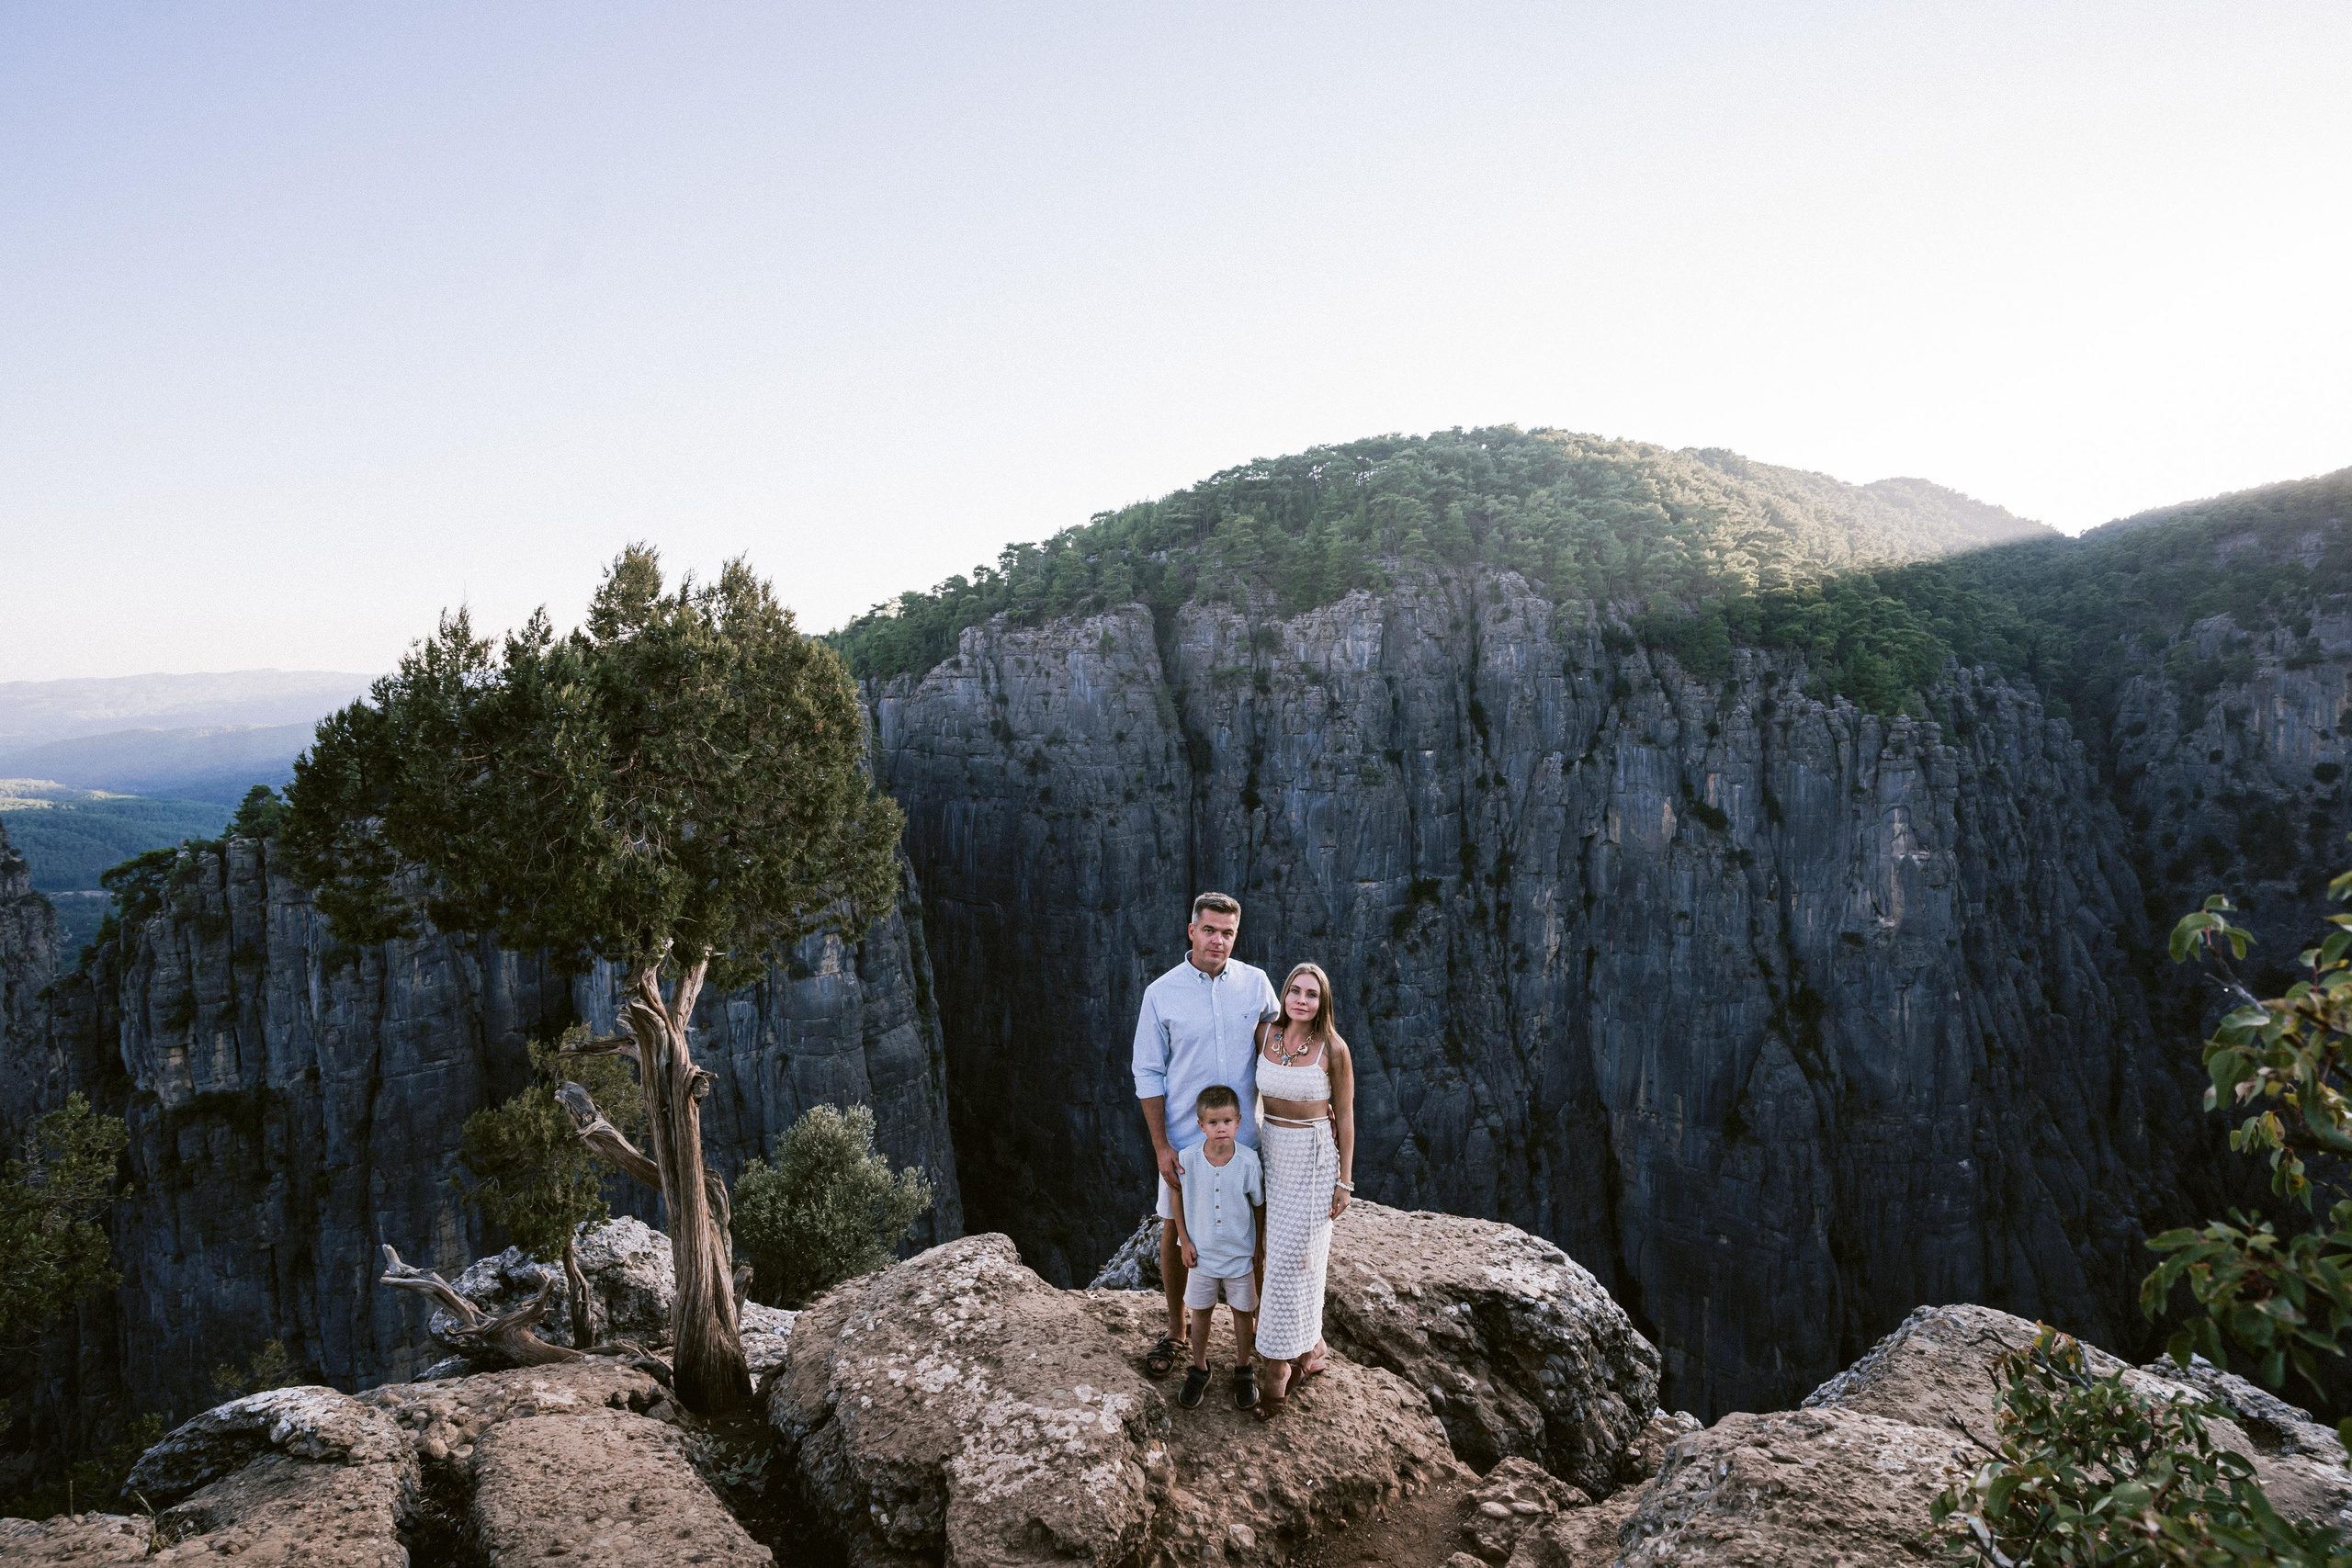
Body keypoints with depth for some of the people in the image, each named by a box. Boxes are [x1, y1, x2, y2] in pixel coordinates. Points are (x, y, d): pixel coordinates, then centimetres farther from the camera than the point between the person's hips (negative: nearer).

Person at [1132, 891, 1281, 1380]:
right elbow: (1148, 1075, -3)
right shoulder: (1161, 993, -6)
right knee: (1175, 1232, 10)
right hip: (1184, 1138, 0)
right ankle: (1176, 1330, 29)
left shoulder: (1255, 983, -2)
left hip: (1243, 1135, 1)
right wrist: (1160, 1147, -7)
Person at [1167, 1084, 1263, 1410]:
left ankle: (1243, 1369, 37)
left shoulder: (1249, 1161, -18)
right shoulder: (1187, 1160, -17)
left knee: (1243, 1311, 15)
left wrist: (1260, 1248, 0)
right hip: (1202, 1252, 1)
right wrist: (1185, 1242, -2)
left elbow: (1260, 1205, -5)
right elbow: (1178, 1199, -2)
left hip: (1241, 1254, 0)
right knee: (1200, 1312, 16)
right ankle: (1199, 1370, 37)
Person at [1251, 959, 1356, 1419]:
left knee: (1290, 1259, -3)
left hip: (1314, 1160, -5)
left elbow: (1345, 1116, -8)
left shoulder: (1333, 1049, -15)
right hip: (1271, 1152, 5)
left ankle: (1278, 1367, 9)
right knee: (1287, 1253, 14)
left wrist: (1345, 1181, -7)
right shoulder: (1265, 1034, -4)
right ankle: (1310, 1345, 33)